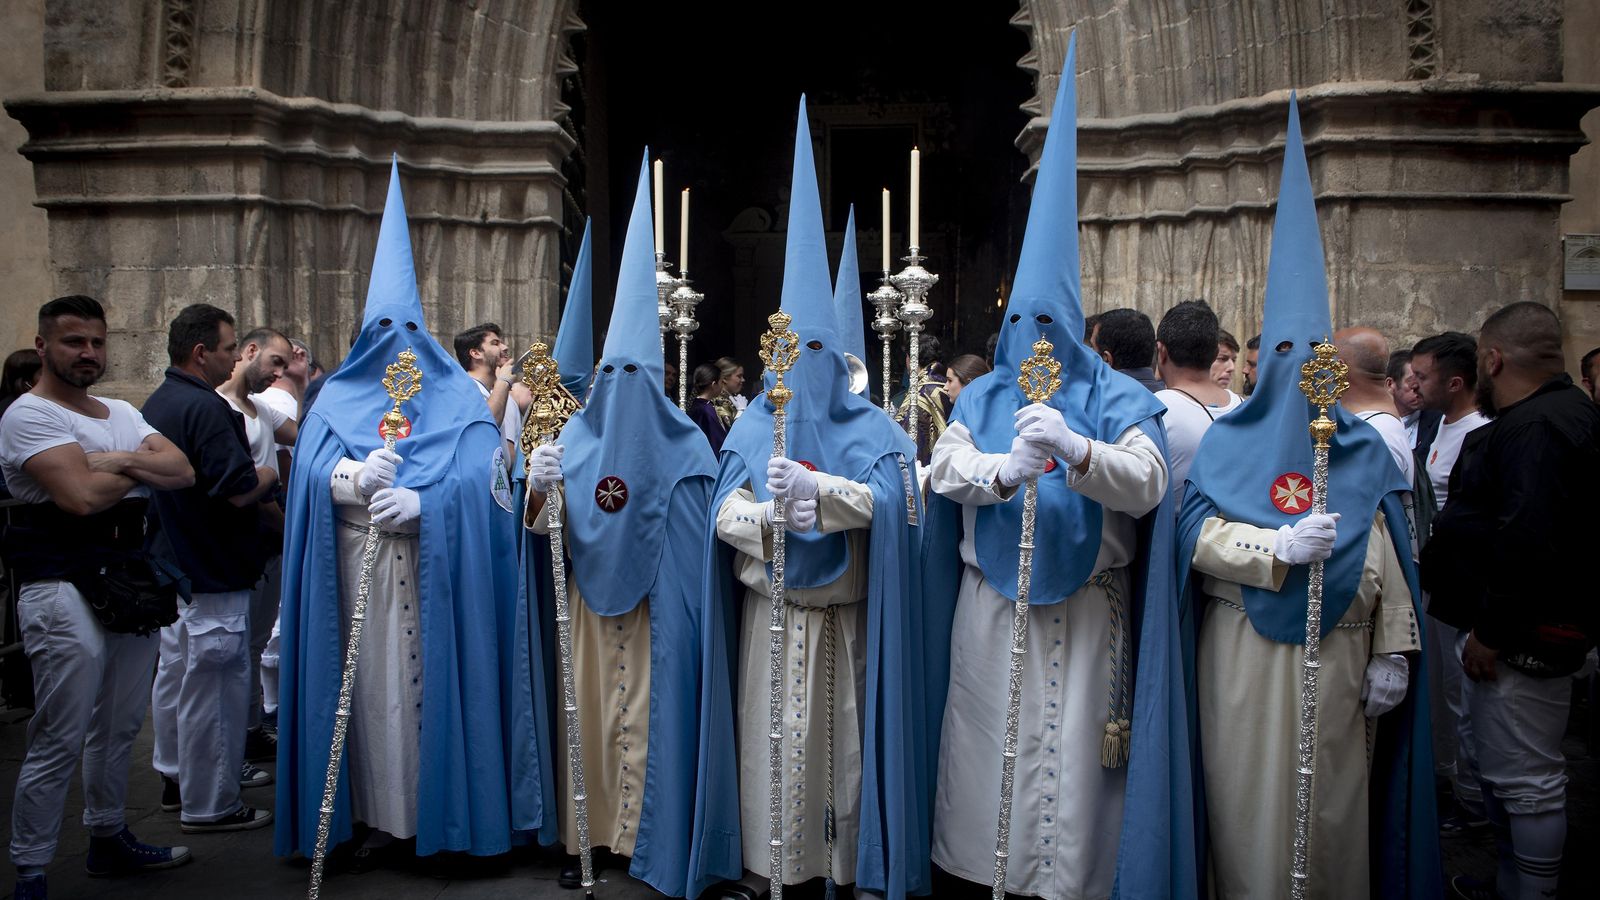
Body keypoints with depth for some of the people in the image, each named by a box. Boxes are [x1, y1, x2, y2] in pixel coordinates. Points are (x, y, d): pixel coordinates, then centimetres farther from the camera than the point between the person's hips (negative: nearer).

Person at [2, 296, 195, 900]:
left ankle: (109, 839, 30)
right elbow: (82, 497, -19)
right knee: (59, 741, -4)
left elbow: (183, 472, 3)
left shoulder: (123, 414, 16)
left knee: (118, 727, 16)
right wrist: (144, 468, -2)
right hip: (65, 592, -7)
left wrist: (121, 461, -12)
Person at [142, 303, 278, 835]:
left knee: (176, 674, 20)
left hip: (169, 564, 10)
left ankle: (177, 778, 34)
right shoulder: (205, 408, -21)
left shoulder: (157, 404, 10)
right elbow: (239, 490, -26)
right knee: (212, 686, -1)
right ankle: (209, 805, 8)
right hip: (212, 572, -10)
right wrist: (276, 472, -6)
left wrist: (258, 476, 14)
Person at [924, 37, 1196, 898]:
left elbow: (1146, 484, -15)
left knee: (1074, 752, 1)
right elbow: (945, 470, -9)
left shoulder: (1115, 398, 1)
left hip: (1086, 610, -2)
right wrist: (1009, 469, -30)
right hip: (991, 608, 2)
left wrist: (1075, 450, -34)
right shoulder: (981, 398, 9)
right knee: (991, 745, 8)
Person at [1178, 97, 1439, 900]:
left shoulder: (1365, 451, 7)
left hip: (1337, 657, 2)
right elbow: (1199, 537, -9)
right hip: (1245, 660, -1)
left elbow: (1393, 564, 3)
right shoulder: (1228, 442, 3)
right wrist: (1282, 547, -22)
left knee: (1332, 806, 9)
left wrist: (1393, 654, -2)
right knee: (1250, 805, 5)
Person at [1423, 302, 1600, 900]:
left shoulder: (1540, 426, -20)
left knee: (1525, 780, -1)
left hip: (1522, 640, -11)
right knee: (1497, 767, 20)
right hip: (1503, 629, 11)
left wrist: (1492, 631, -21)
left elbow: (1530, 542, -29)